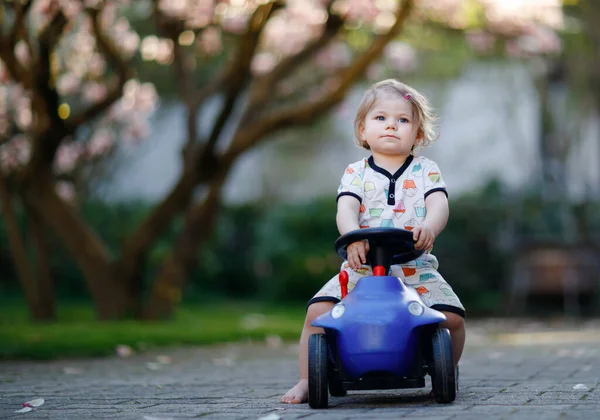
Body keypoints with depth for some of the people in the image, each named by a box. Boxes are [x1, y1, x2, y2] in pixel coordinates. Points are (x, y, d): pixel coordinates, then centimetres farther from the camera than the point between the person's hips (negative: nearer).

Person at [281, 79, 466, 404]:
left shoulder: (426, 171, 7)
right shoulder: (356, 173, 6)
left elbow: (439, 204, -9)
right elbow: (346, 209, -11)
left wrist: (429, 226, -34)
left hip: (417, 270, 0)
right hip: (361, 269, 0)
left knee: (452, 316, -19)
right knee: (319, 310, -17)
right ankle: (306, 380, -2)